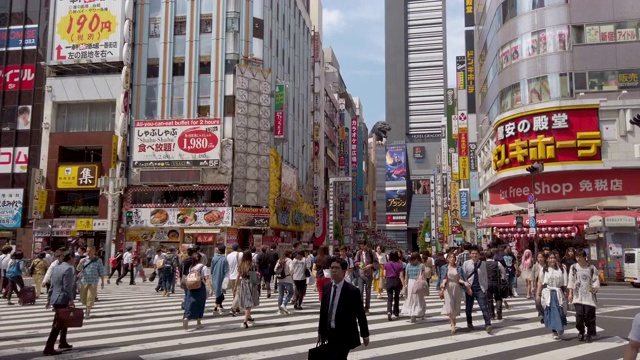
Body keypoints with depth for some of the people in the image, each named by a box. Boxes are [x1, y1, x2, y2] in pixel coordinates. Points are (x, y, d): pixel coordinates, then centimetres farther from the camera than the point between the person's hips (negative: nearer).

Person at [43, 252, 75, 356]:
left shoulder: (56, 267, 13)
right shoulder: (68, 268, -13)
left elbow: (52, 285, 17)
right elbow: (67, 286, -19)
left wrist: (49, 299, 21)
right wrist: (71, 300, -18)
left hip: (55, 299, 9)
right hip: (62, 300, -9)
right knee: (58, 324, -4)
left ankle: (63, 343, 31)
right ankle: (48, 348, -4)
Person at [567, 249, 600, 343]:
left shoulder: (592, 268, 0)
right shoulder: (573, 267, 5)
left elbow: (596, 281, -1)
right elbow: (571, 281, 7)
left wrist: (594, 288, -21)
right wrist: (570, 293, 4)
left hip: (589, 296, -1)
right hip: (578, 296, 1)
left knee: (589, 315, -2)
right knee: (579, 314, -7)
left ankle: (590, 334, 15)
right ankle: (581, 332, 16)